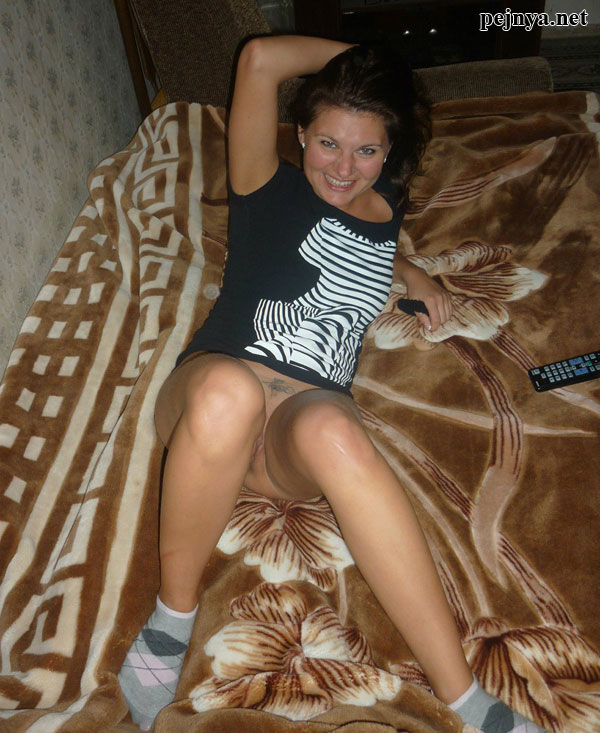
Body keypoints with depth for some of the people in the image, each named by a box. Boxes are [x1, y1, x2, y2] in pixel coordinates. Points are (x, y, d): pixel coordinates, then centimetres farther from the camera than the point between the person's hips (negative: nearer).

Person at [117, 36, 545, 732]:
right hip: (210, 398, -2)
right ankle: (172, 617, -18)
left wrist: (413, 276, 28)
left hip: (309, 410, 2)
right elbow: (260, 57, 3)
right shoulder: (273, 191, 12)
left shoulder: (387, 209, 24)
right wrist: (356, 55, 18)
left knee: (333, 433, -38)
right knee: (231, 389, -42)